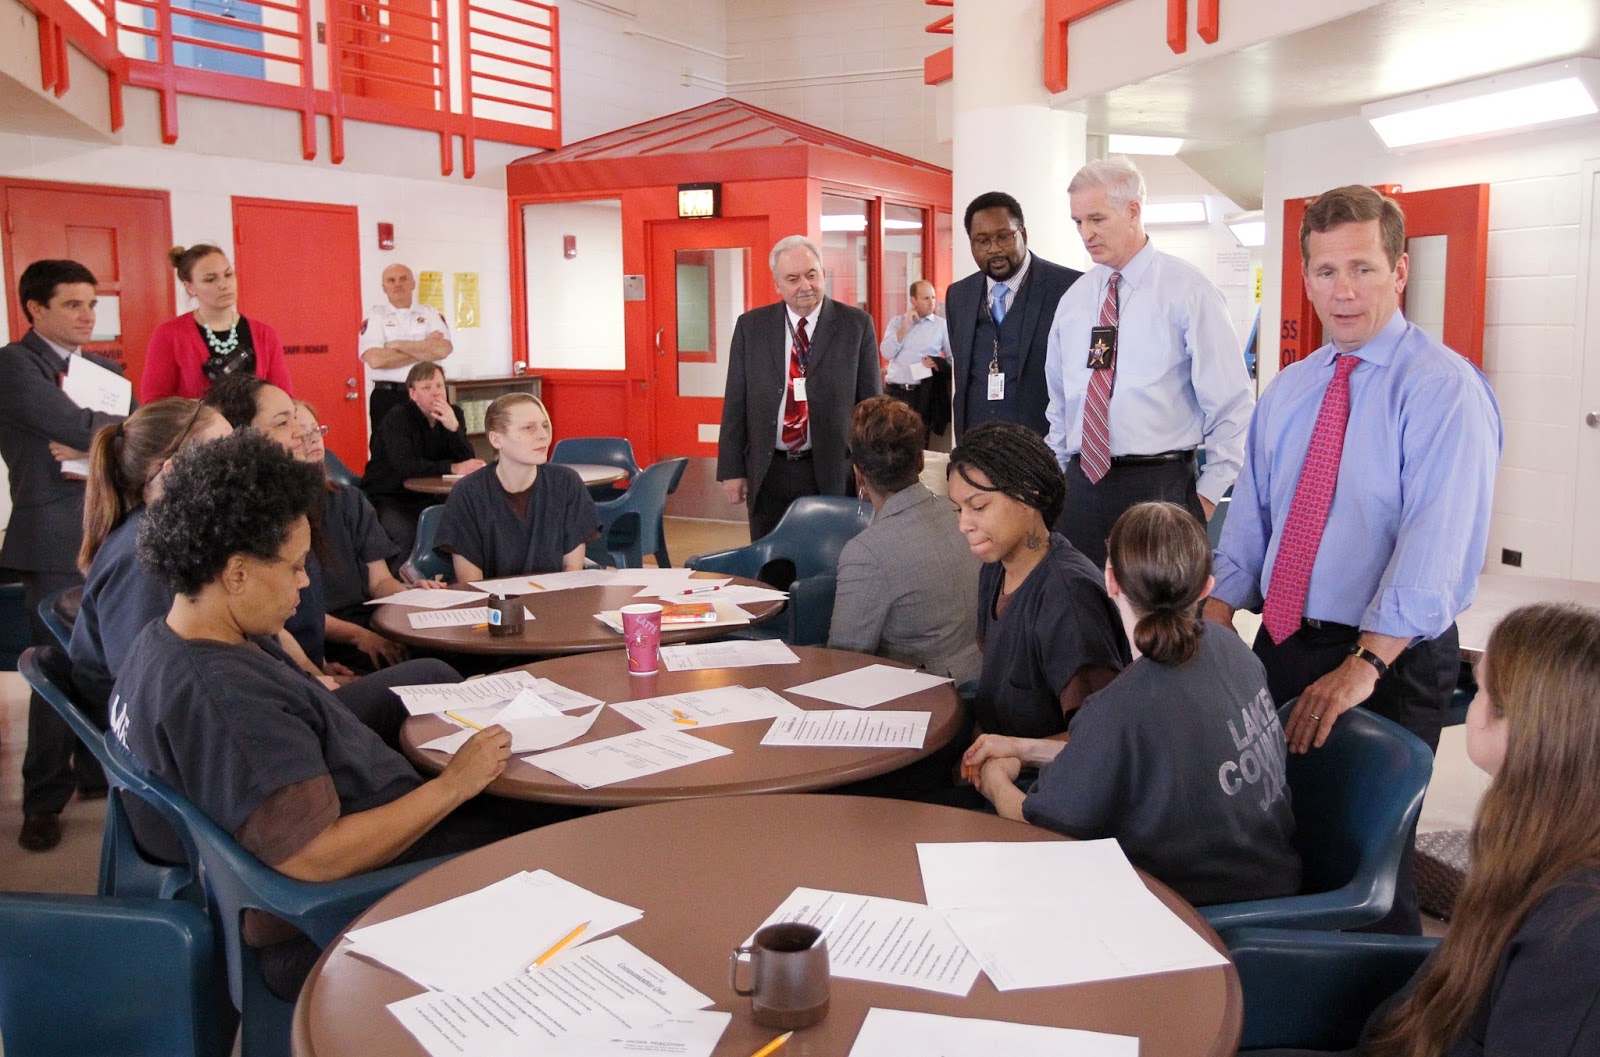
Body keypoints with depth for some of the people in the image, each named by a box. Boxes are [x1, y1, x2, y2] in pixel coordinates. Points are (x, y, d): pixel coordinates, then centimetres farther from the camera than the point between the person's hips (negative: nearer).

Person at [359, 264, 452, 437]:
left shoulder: (430, 313, 8)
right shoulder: (374, 316, 3)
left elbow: (443, 349, -10)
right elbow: (375, 359, -14)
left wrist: (398, 345, -9)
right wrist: (425, 348, -9)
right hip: (387, 398, -1)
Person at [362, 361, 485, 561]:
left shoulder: (453, 414, 2)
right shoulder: (397, 417, -13)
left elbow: (469, 461, -9)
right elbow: (404, 466, -28)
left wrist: (454, 427, -25)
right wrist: (452, 468, -34)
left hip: (425, 498, 5)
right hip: (386, 498, -5)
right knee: (409, 535, -33)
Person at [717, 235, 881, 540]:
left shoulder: (856, 325, 0)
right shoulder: (750, 326, 5)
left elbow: (870, 401, 2)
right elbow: (735, 403, 6)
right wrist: (732, 470, 1)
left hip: (833, 473, -1)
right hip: (767, 473, 2)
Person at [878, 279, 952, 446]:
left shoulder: (942, 325, 3)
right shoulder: (897, 322, 8)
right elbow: (886, 353, -3)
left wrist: (938, 364, -15)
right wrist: (905, 326, -8)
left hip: (923, 393, -1)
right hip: (894, 391, 1)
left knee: (919, 444, 3)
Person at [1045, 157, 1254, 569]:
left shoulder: (1186, 289, -4)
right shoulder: (1074, 299, 11)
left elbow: (1232, 405, -4)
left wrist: (1209, 495, -7)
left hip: (1160, 486, -4)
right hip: (1080, 485, 5)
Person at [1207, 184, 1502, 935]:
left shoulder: (1442, 388, -12)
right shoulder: (1287, 391, 10)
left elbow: (1435, 543, -22)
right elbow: (1250, 519, 9)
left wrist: (1363, 666, -29)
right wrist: (1216, 620, -4)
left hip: (1389, 663, -6)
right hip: (1281, 647, 6)